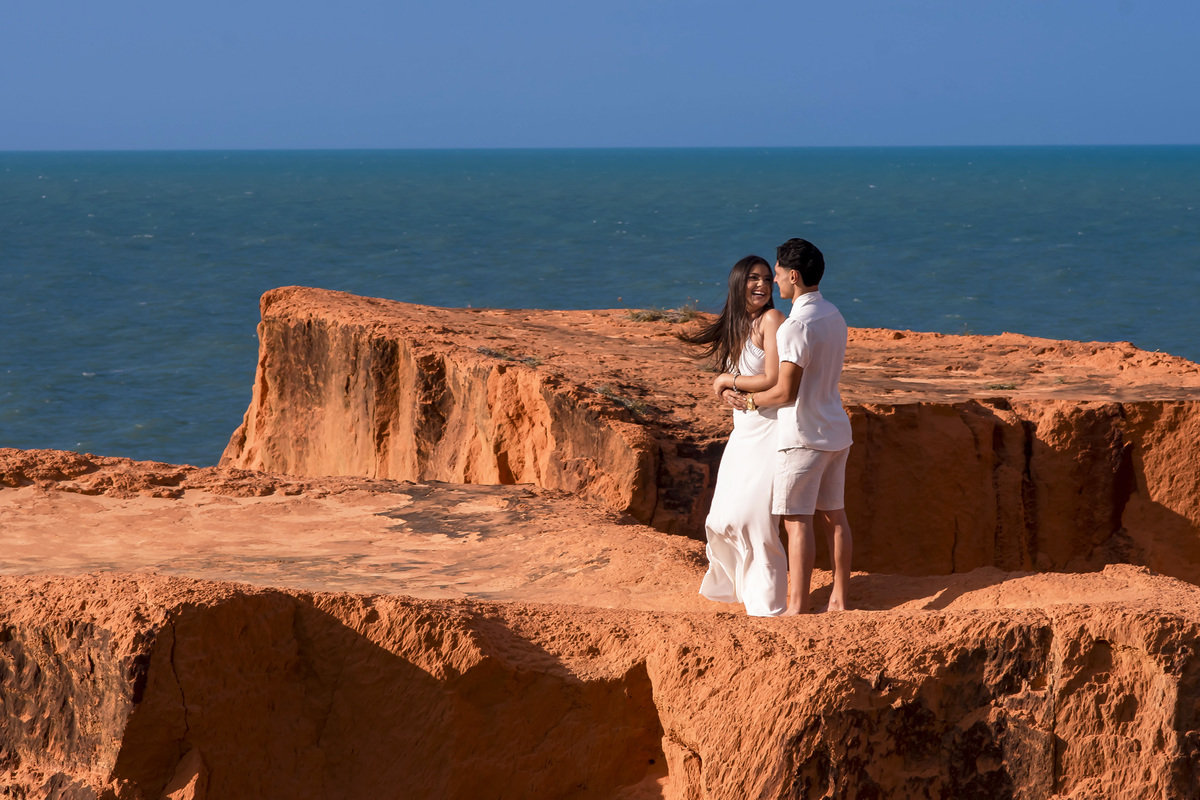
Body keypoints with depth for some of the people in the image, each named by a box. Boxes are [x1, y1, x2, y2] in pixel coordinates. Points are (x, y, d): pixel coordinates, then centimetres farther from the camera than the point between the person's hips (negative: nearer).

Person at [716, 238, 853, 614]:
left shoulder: (795, 327, -20)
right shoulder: (834, 316, 8)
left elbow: (786, 393, -22)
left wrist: (751, 399, -3)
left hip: (804, 435, -8)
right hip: (835, 431, 8)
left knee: (797, 520, -4)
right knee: (833, 514, 13)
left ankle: (797, 608, -5)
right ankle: (840, 600, 18)